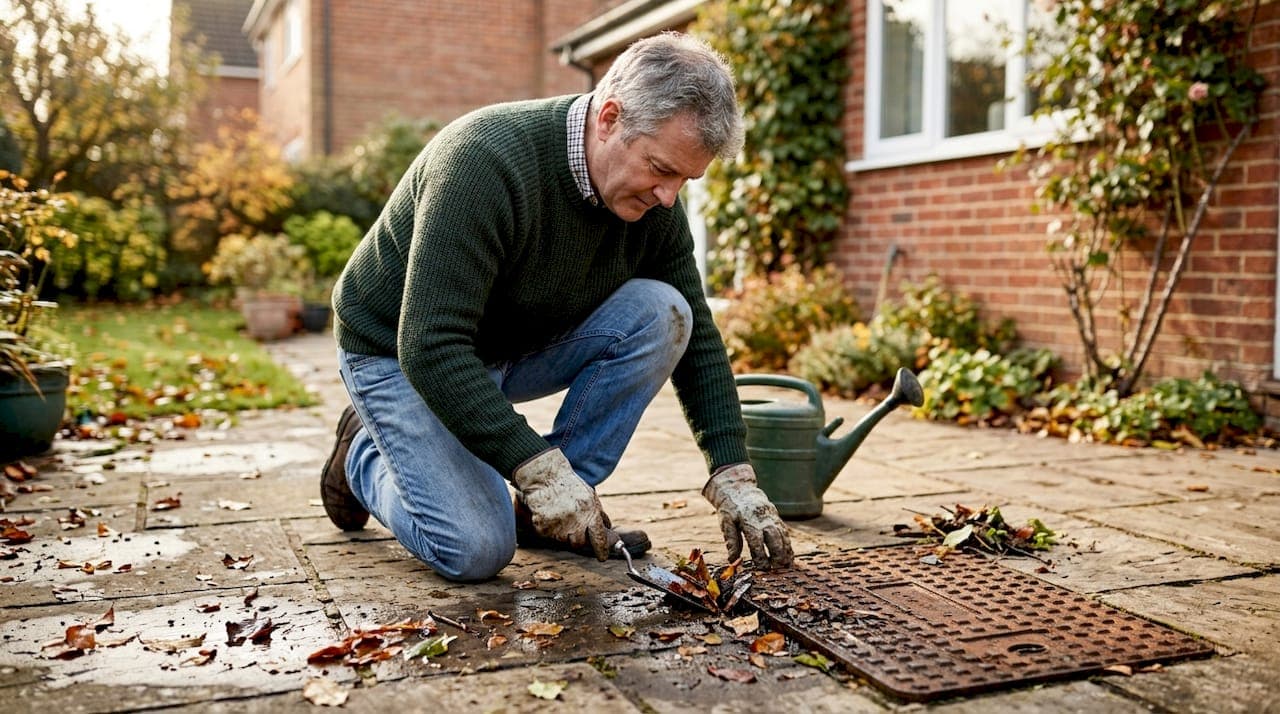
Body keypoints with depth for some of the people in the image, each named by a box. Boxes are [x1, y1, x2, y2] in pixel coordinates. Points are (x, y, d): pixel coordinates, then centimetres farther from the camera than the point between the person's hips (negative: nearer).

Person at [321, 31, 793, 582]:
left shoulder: (653, 201, -12)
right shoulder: (485, 161, -33)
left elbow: (697, 338, -3)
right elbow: (430, 347, -35)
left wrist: (733, 478, -12)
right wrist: (538, 467, -37)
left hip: (520, 346, 6)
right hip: (399, 354, -6)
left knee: (660, 313, -18)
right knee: (478, 548, -20)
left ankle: (554, 511, -6)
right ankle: (364, 455, 11)